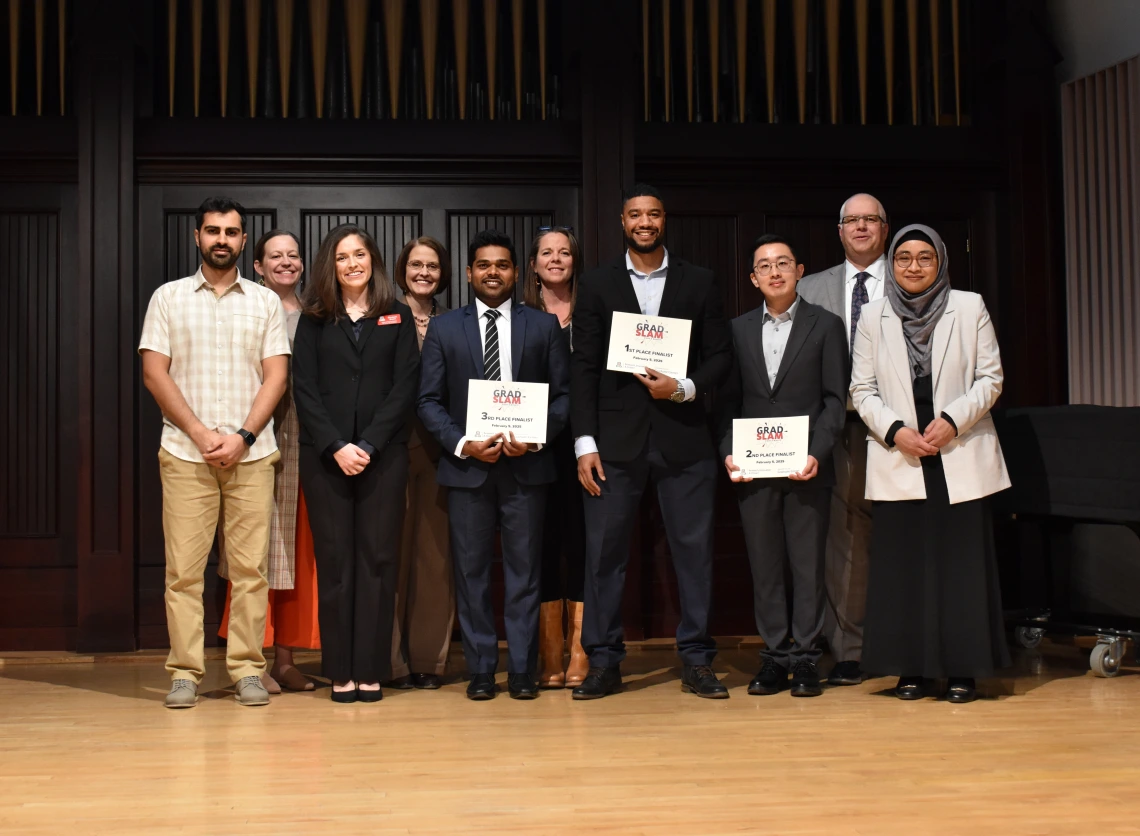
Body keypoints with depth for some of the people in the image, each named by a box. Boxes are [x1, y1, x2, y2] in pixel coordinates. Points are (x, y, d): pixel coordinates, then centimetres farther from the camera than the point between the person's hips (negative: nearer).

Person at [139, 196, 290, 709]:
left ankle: (247, 668, 7)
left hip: (251, 455, 1)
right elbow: (154, 374, 2)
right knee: (183, 569, -2)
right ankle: (185, 672, 5)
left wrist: (242, 437, -8)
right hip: (185, 454, -1)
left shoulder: (265, 302, 11)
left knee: (250, 567, 0)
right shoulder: (168, 298, 9)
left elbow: (276, 377, 4)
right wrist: (200, 434, -8)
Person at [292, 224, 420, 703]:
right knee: (333, 559, 1)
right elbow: (305, 389, 2)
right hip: (325, 456, 0)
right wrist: (336, 446, -10)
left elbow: (405, 386, 0)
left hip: (383, 454, 0)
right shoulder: (314, 320, 9)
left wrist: (369, 445, -10)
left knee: (378, 557, -1)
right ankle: (340, 672, 5)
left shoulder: (397, 318, 8)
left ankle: (372, 670, 3)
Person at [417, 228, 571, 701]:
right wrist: (461, 444, -9)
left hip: (527, 464, 0)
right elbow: (429, 400, 5)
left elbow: (563, 394, 6)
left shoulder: (544, 326, 9)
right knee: (471, 570, 3)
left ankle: (522, 670, 10)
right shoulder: (444, 328, 9)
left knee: (524, 569, 3)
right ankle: (480, 669, 12)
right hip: (467, 466, 1)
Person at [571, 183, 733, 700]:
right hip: (616, 439, 0)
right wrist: (585, 443, -4)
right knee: (604, 551, 1)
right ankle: (604, 663, 11)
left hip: (683, 438, 0)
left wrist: (685, 389, -12)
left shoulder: (699, 283, 8)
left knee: (694, 550, 2)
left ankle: (696, 662, 12)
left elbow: (720, 357, 8)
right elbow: (584, 367, 3)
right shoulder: (597, 285, 7)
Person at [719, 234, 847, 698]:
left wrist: (817, 454, -12)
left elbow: (835, 399, -1)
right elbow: (730, 399, 11)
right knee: (764, 567, 5)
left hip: (807, 468, -2)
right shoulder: (738, 329, 11)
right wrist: (728, 452, -3)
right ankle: (774, 657, 12)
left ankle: (805, 658, 8)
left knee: (807, 565, 1)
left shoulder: (826, 326, 3)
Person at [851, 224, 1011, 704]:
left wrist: (952, 420, -12)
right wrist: (894, 429, -10)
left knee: (962, 561, -1)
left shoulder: (970, 309, 5)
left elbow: (990, 378, 3)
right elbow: (862, 389, 6)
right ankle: (910, 668, 10)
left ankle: (962, 668, 7)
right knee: (902, 562, 1)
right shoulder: (873, 317, 8)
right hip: (897, 459, 1)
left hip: (960, 457, -1)